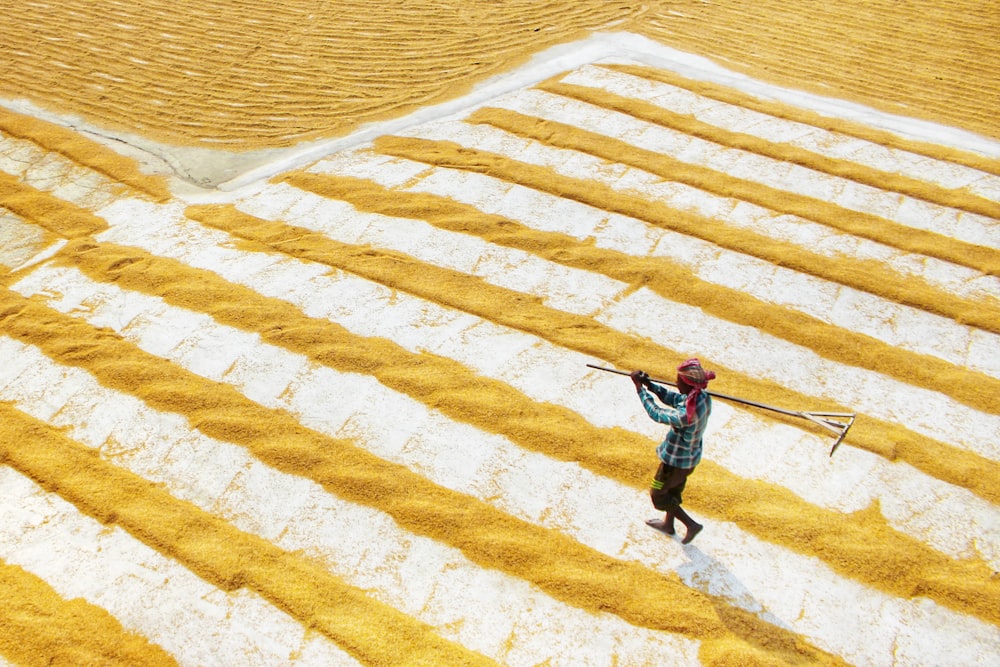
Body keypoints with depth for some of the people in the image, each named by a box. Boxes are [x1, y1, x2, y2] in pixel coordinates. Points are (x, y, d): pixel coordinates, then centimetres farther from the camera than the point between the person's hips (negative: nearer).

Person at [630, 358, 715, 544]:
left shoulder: (687, 414, -38)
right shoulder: (703, 397, -14)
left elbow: (656, 414, -26)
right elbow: (673, 398, -2)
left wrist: (640, 388, -20)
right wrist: (650, 385, -13)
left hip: (675, 461, -8)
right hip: (691, 457, 8)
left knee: (658, 494, 15)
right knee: (673, 490, 30)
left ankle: (691, 524, 19)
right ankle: (668, 524, 51)